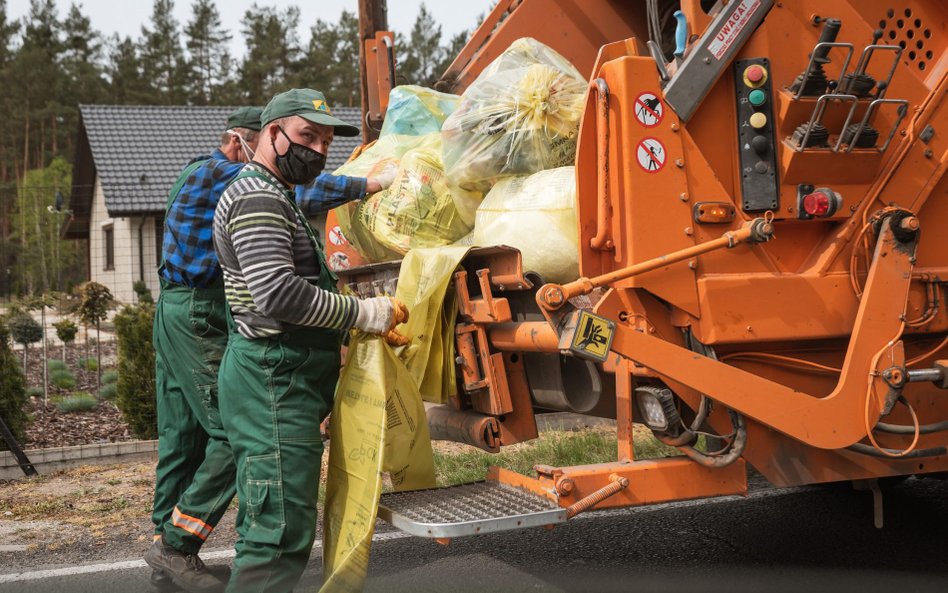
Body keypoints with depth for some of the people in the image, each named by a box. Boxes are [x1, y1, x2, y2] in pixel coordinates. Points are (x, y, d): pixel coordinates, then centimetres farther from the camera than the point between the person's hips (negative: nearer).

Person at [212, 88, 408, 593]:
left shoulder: (275, 198, 24)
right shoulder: (257, 196, -11)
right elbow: (277, 293, -24)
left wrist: (371, 327, 16)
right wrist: (366, 313, -16)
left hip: (281, 380, 11)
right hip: (275, 381, -11)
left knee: (265, 528, 17)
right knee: (281, 537, -12)